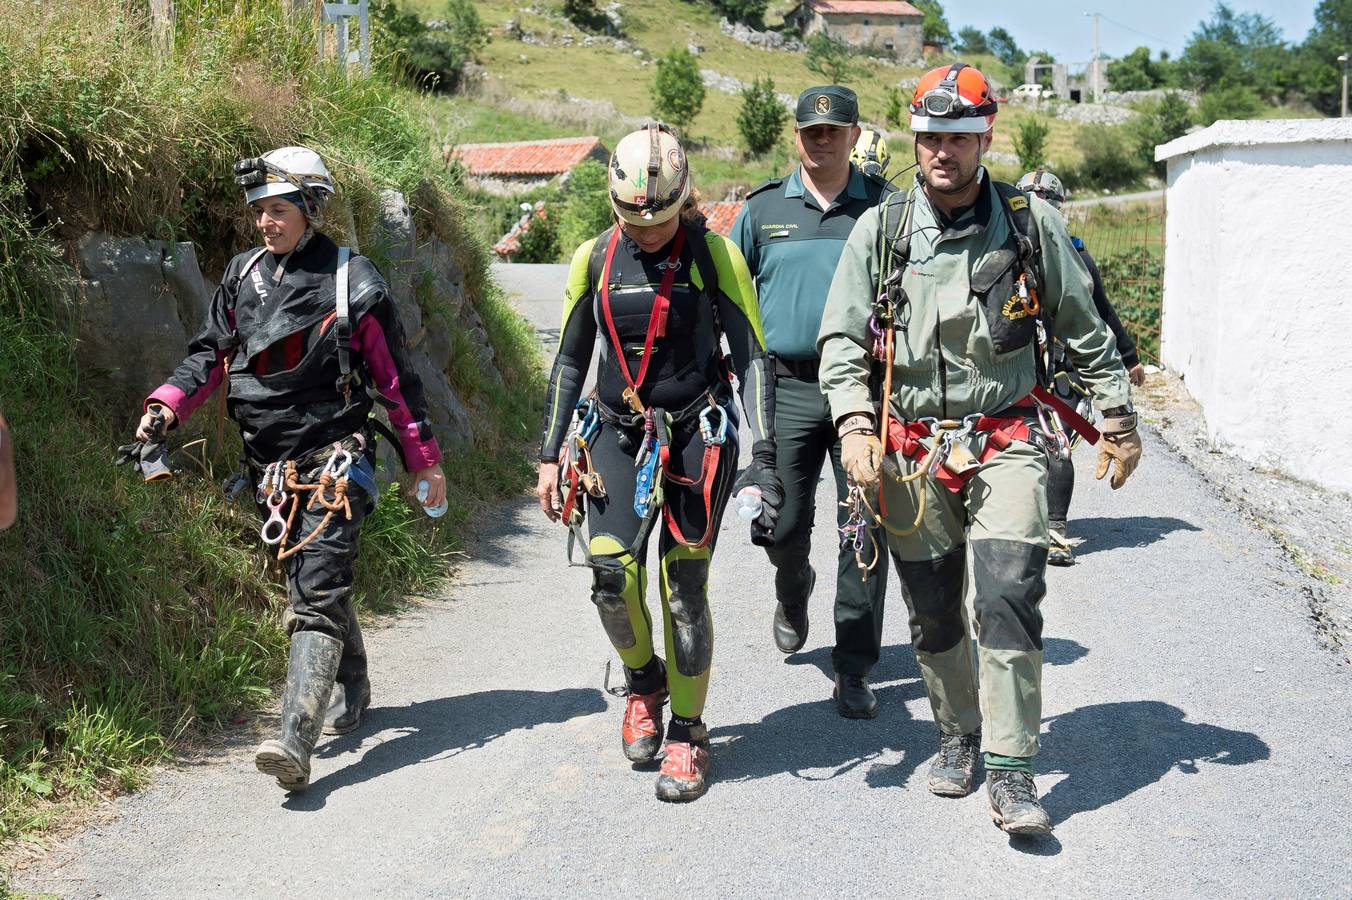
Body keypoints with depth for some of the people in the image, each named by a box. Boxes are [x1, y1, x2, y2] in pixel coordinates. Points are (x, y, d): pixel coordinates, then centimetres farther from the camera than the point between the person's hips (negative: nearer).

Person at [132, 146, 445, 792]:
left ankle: (296, 741, -25)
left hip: (334, 458, -6)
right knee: (313, 586, 18)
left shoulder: (352, 282, -6)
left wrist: (425, 460, 2)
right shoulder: (243, 277, 9)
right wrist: (166, 406, -5)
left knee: (317, 595, -16)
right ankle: (351, 693, 40)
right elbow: (209, 354, 14)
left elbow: (395, 378, -1)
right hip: (270, 466, 6)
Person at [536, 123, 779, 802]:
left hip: (697, 436, -2)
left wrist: (763, 458, -16)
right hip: (617, 434, 3)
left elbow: (751, 357, -7)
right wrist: (550, 455, 7)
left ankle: (687, 734, 13)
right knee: (611, 572, -12)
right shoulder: (595, 258, 2)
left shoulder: (714, 255, -7)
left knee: (683, 588, -4)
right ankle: (644, 681, 19)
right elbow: (569, 362, 10)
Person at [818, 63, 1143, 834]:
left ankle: (1011, 771, -4)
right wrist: (855, 424, -13)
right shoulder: (880, 230, 2)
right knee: (934, 614, 9)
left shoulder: (1031, 224, 1)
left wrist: (1120, 422, 11)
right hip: (912, 448, 2)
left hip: (1007, 443, -1)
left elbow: (1085, 332, 10)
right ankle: (959, 732, 32)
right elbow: (841, 338, 1)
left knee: (1008, 601, -13)